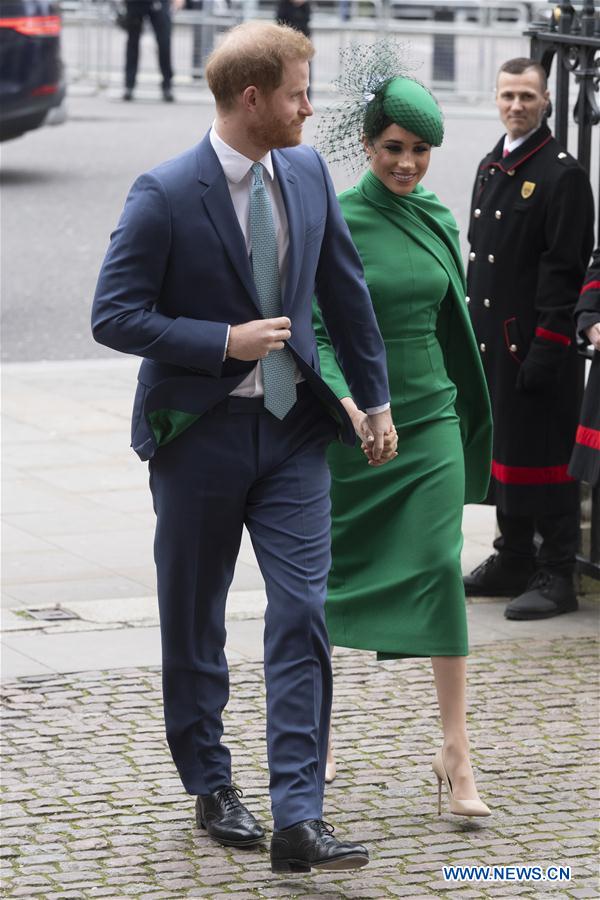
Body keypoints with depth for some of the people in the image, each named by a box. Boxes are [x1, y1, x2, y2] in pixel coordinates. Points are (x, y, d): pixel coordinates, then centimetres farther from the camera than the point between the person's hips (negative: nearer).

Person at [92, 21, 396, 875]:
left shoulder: (306, 172, 2)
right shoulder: (166, 194, -14)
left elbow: (345, 288, 14)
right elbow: (114, 315, -14)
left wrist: (375, 397, 16)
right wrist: (227, 342, -19)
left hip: (292, 428, 4)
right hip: (200, 433, -4)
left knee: (304, 617, -7)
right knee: (193, 625, 10)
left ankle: (298, 820, -8)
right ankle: (212, 789, 28)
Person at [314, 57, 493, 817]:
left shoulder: (437, 221, 7)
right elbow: (314, 331, -12)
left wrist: (463, 409, 21)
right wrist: (350, 403, -27)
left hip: (430, 419, 3)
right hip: (352, 423, -3)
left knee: (440, 566, -9)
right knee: (335, 569, 8)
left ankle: (456, 753, -9)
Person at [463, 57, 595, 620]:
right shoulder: (490, 168, 15)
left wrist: (546, 350, -19)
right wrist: (471, 332, 15)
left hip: (536, 343, -8)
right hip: (491, 340, 8)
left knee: (542, 455, -5)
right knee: (503, 448, 14)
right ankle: (514, 561, 25)